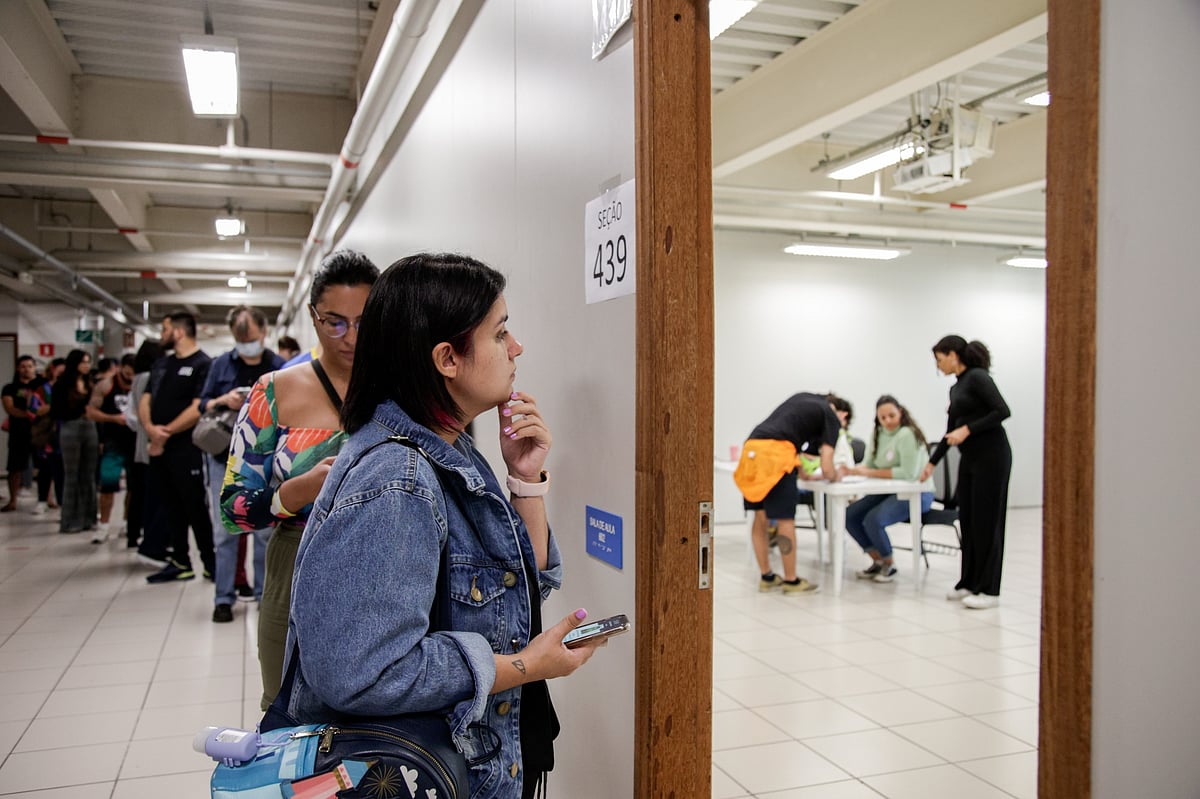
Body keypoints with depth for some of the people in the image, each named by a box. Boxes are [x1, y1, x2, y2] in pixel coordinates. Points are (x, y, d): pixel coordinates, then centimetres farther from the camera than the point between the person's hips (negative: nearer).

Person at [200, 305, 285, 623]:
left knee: (265, 529, 6)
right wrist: (223, 400, -13)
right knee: (224, 530, 4)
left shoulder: (279, 366, -1)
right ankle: (223, 598, 12)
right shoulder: (221, 364, 4)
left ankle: (264, 593, 18)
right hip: (225, 456, 1)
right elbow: (203, 404, 8)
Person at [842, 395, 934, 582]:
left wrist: (871, 473, -22)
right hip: (890, 491, 8)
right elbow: (870, 464, 6)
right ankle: (877, 560, 9)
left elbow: (909, 473, -24)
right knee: (850, 515, -8)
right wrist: (852, 470, -16)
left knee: (873, 519, -29)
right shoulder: (878, 434, 8)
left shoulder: (907, 435, -18)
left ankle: (889, 565, -3)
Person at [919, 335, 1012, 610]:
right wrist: (931, 462, 26)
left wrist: (968, 429, -20)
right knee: (967, 520, 11)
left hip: (991, 456, -9)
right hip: (969, 459, 9)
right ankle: (970, 583, 20)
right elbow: (950, 432, 23)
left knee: (986, 521, -5)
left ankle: (989, 590, 2)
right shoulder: (955, 388, 17)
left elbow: (1003, 411, -20)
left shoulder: (978, 377, -10)